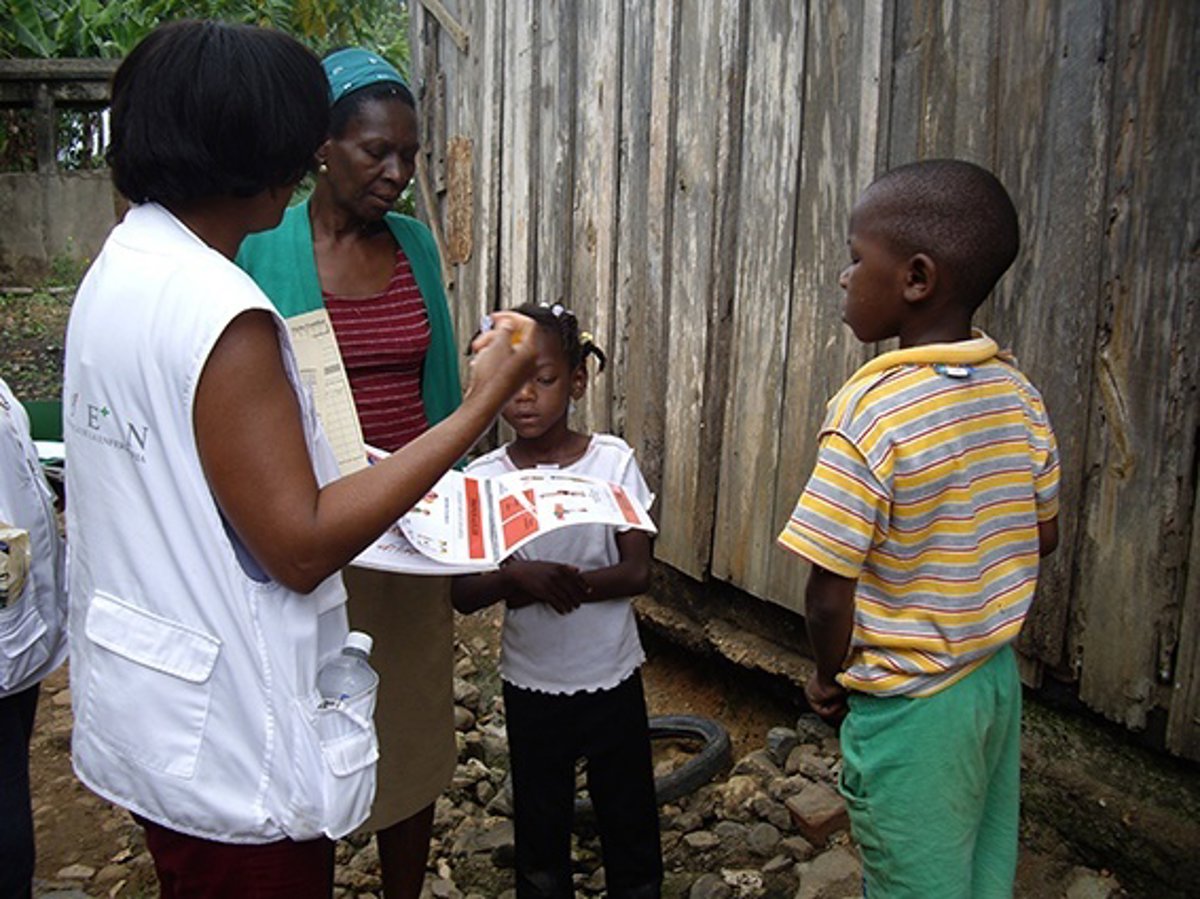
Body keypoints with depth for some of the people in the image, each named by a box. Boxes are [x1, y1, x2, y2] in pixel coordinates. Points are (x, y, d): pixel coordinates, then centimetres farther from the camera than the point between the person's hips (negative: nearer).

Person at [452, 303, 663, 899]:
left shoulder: (613, 460, -11)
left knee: (629, 818, 15)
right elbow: (463, 594, -10)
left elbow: (636, 572, -12)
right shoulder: (483, 480, -9)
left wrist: (563, 583, -25)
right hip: (532, 686, 1)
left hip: (613, 677, 0)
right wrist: (516, 577, -29)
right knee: (539, 827, 16)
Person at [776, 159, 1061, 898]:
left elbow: (830, 597, -23)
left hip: (908, 706, -6)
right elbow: (1043, 538, 9)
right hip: (997, 680, 7)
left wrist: (830, 679, -4)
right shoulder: (1020, 395, -4)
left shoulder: (870, 410, -25)